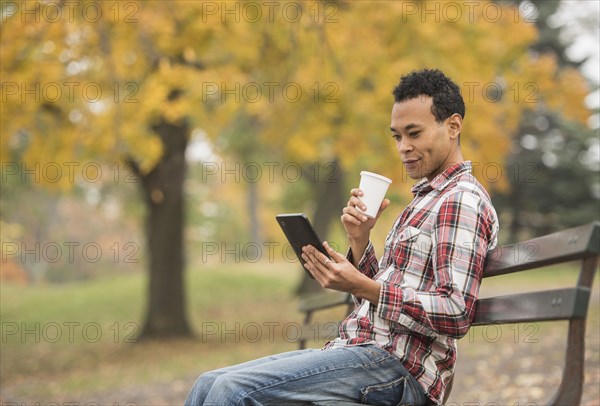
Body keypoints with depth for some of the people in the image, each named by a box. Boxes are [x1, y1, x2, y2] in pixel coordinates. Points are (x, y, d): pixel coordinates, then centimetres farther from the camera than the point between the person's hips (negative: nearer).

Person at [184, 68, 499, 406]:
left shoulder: (463, 200, -8)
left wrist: (362, 286, -24)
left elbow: (456, 314, -19)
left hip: (399, 367, -10)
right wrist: (360, 240, 5)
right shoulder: (426, 200, 24)